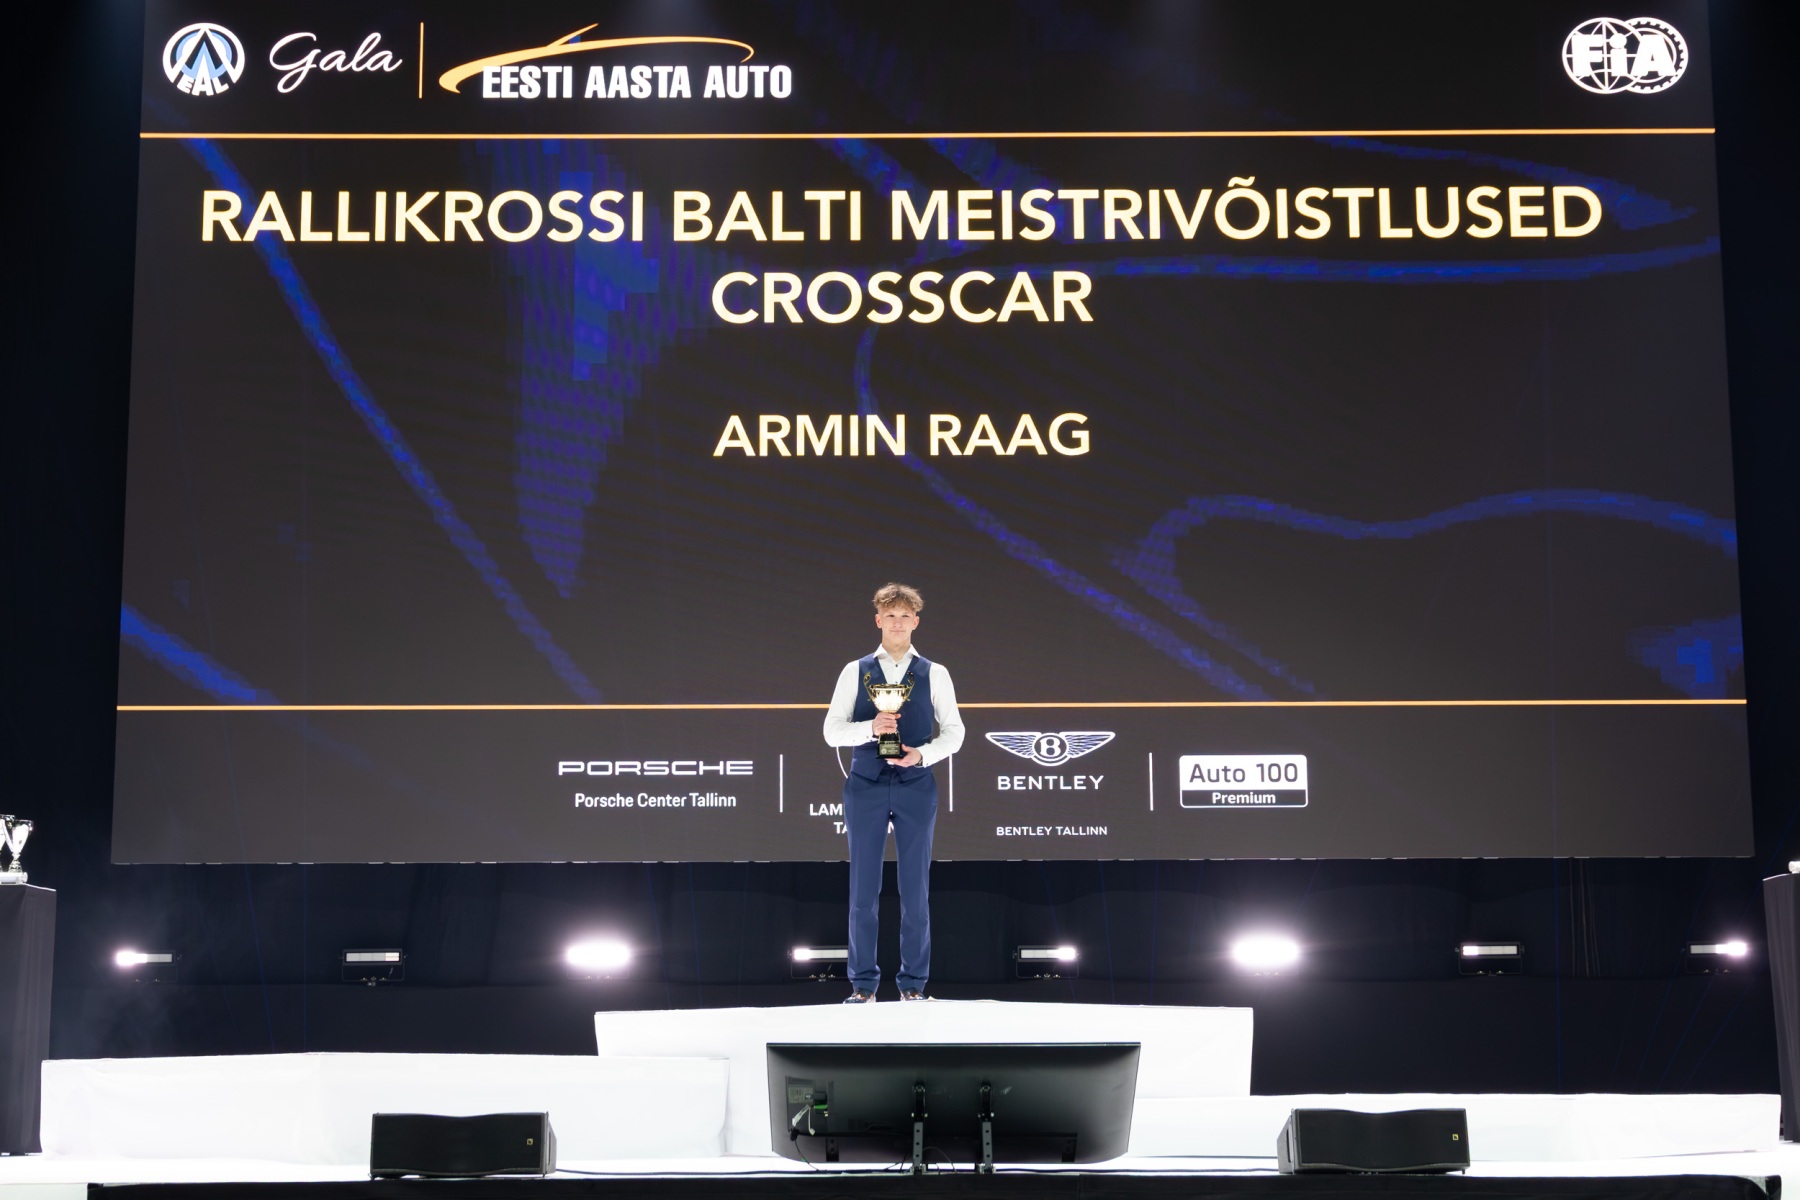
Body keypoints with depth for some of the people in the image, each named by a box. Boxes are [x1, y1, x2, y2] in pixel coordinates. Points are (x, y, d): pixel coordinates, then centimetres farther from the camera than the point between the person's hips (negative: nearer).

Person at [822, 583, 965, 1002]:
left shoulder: (934, 674, 6)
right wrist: (871, 728, -16)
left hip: (916, 789, 0)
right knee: (863, 891, 2)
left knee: (916, 891, 3)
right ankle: (863, 983, 10)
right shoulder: (855, 672, 6)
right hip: (865, 789, 0)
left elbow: (953, 731, 6)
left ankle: (913, 983, 12)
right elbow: (832, 730, 1)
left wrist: (923, 754, -12)